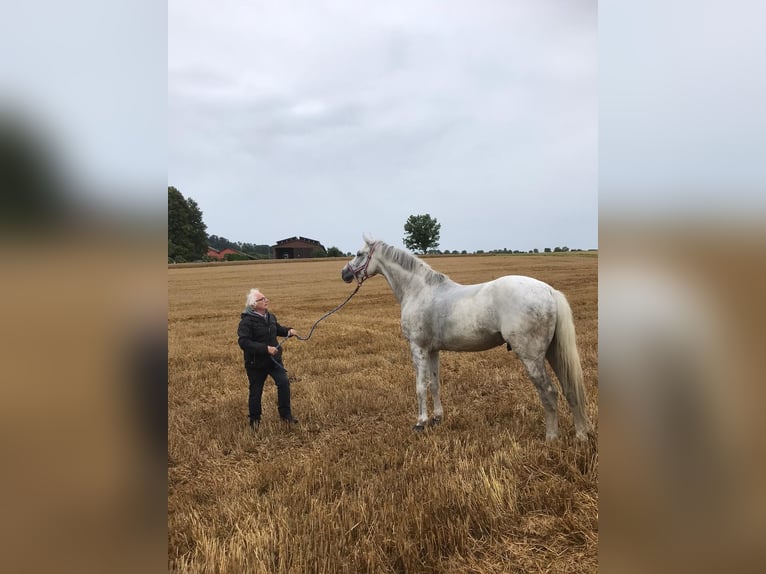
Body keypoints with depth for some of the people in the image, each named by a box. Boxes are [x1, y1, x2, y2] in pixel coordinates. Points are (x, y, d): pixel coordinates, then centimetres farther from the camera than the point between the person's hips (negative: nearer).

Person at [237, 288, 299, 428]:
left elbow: (278, 329, 21)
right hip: (256, 363, -5)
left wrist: (288, 331, -1)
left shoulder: (270, 317, 2)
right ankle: (254, 419, 28)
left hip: (274, 359, 5)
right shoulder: (246, 321, -20)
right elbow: (244, 342, -28)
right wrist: (265, 348, -32)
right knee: (256, 391, 8)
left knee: (284, 382, -6)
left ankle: (285, 414, 9)